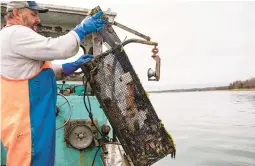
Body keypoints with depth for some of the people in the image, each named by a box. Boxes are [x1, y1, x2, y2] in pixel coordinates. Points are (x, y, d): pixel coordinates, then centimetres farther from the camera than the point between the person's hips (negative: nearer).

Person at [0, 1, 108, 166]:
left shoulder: (13, 36, 22)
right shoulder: (15, 34, -14)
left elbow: (35, 70, 24)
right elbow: (58, 48, -23)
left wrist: (71, 66, 15)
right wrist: (82, 29, -7)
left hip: (27, 118, 11)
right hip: (27, 121, -11)